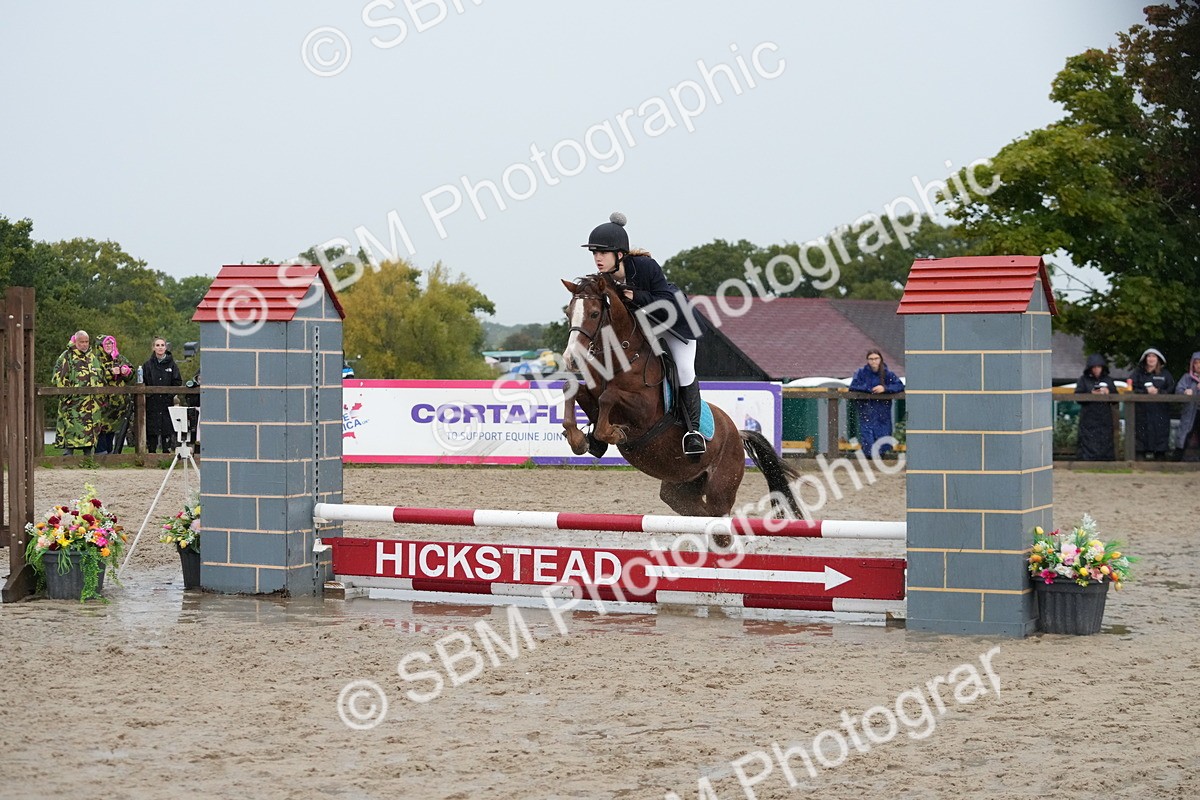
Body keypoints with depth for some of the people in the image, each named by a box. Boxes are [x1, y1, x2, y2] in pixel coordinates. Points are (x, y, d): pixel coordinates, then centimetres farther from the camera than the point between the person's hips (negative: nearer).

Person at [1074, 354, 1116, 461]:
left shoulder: (1108, 380, 14)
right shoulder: (1083, 380, 5)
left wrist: (1108, 392, -9)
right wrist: (1091, 394, -17)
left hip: (1105, 419, 3)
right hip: (1088, 419, -3)